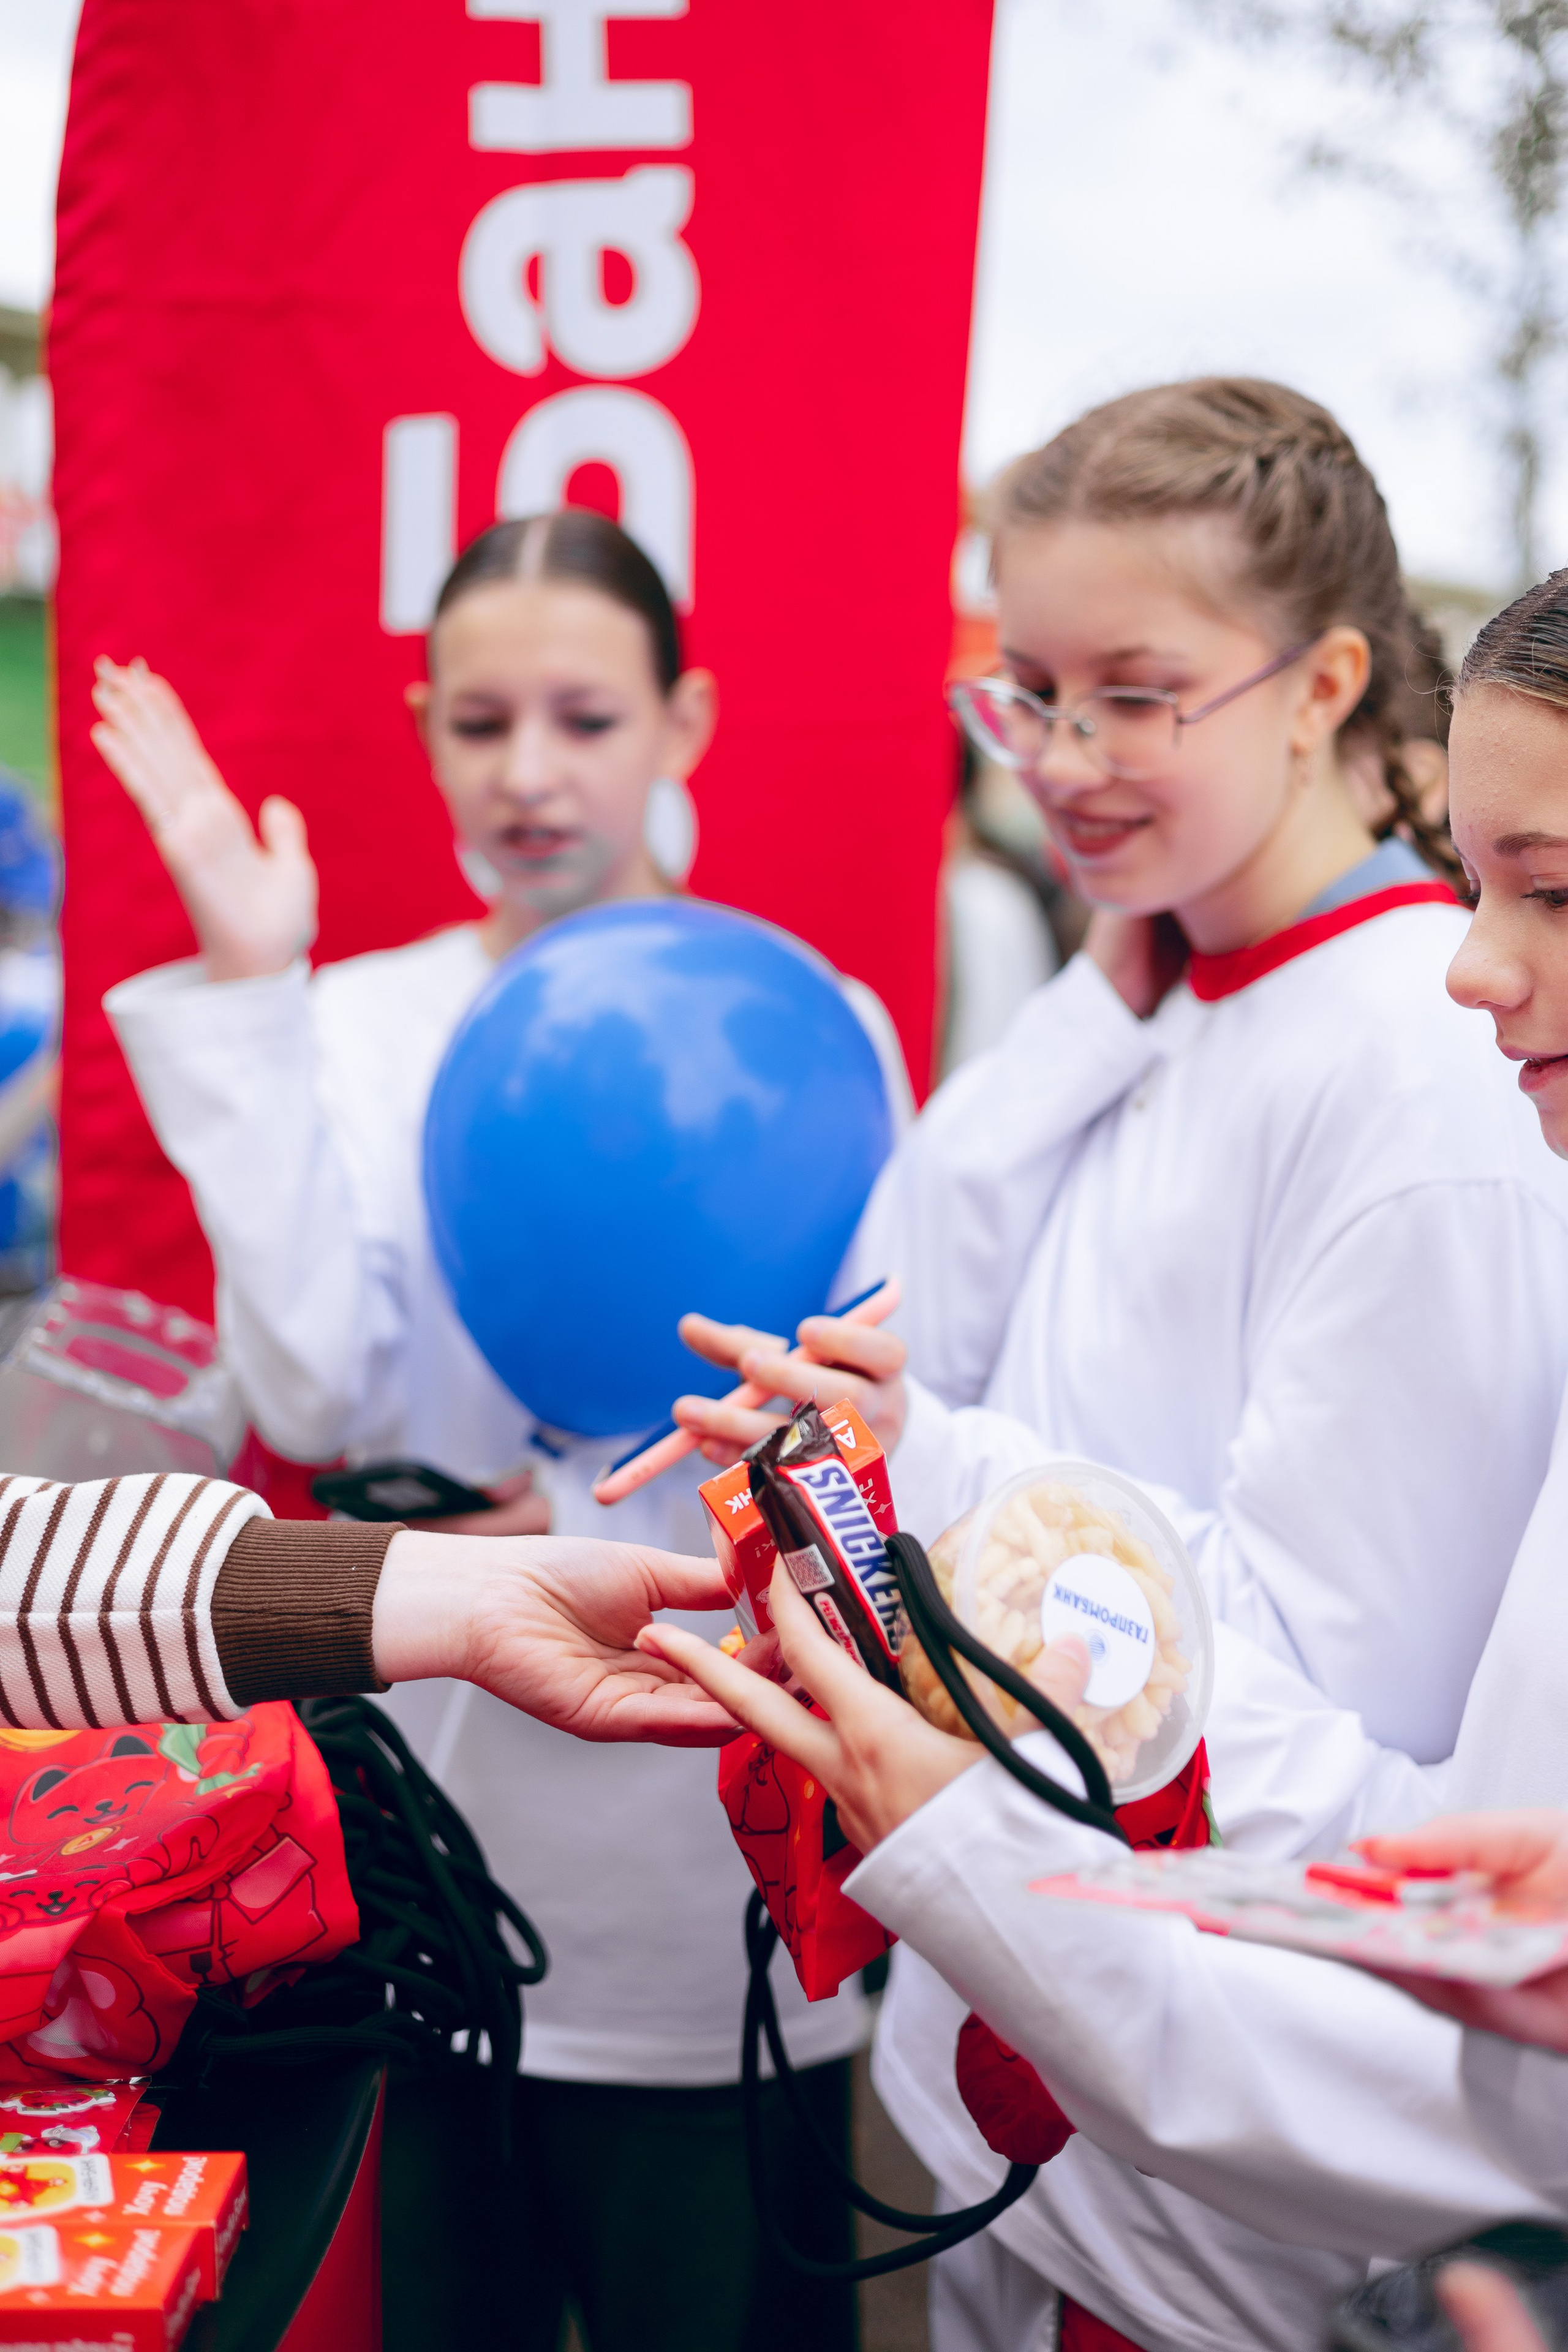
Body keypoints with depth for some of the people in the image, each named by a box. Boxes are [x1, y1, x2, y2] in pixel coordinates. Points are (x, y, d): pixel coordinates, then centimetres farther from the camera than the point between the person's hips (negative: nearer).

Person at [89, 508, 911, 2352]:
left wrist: (601, 1529, -17)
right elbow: (323, 1396, -12)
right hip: (438, 1868, 2)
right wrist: (247, 999, -13)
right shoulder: (359, 1025, 3)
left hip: (719, 1842, -1)